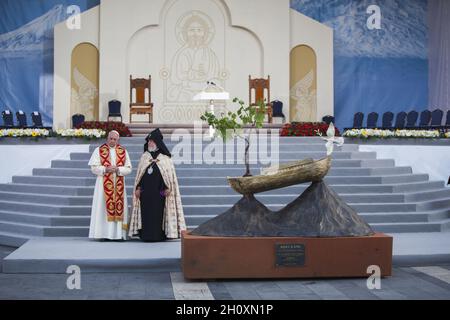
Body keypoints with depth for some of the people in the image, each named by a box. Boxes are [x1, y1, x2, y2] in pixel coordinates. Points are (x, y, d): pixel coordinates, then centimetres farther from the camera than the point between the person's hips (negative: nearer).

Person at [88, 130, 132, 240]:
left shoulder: (123, 152, 10)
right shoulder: (99, 150, 5)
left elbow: (128, 168, 4)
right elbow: (94, 167, -2)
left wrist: (118, 169, -12)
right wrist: (106, 169, -16)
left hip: (119, 185, 2)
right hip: (103, 184, -2)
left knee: (119, 207, -2)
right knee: (103, 207, -6)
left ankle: (118, 234, 0)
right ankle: (104, 234, -5)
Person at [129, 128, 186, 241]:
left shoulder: (165, 158, 3)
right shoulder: (144, 157, 14)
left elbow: (169, 173, -1)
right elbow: (140, 174, 14)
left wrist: (167, 188, -9)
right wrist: (138, 188, 7)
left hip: (159, 191, -3)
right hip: (146, 191, 3)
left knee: (158, 213, -3)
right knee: (146, 213, 0)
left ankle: (159, 235, 2)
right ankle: (147, 235, 4)